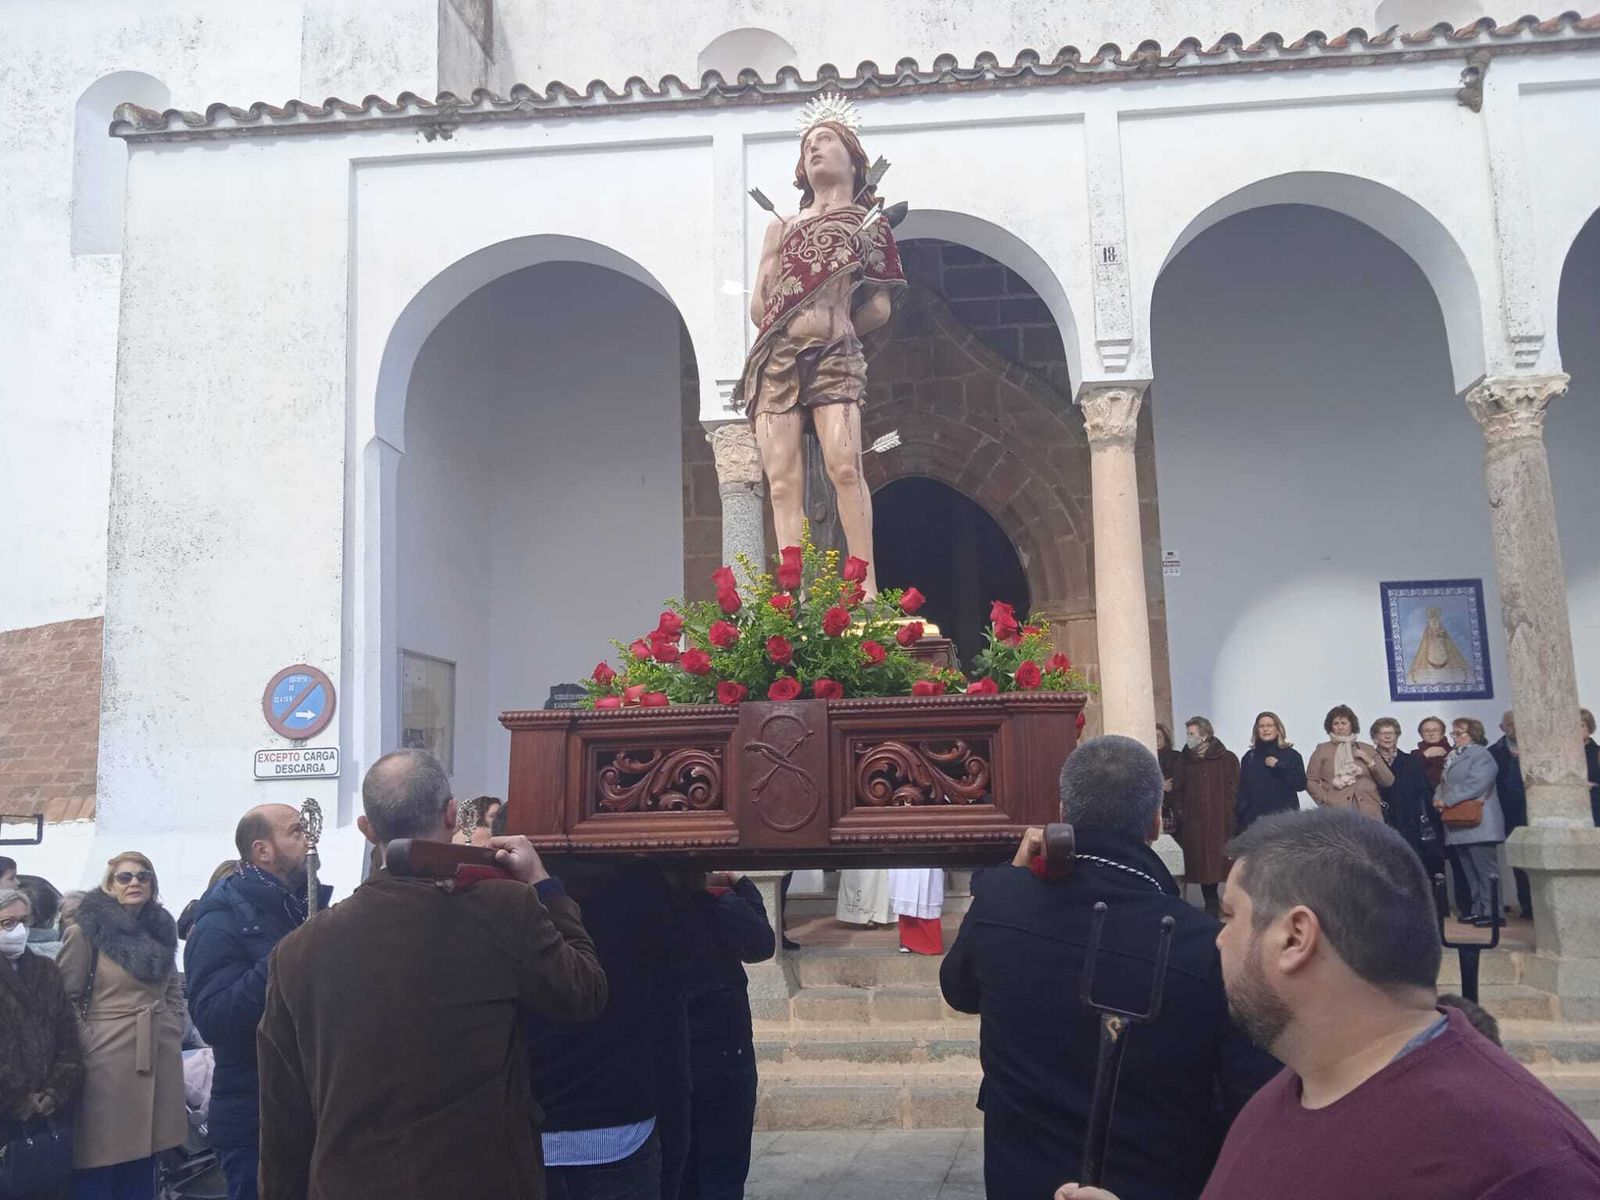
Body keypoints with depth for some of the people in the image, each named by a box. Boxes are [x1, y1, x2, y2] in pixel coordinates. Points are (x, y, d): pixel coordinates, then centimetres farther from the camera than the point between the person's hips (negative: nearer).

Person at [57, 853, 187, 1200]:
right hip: (110, 1059, -5)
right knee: (99, 1167, 0)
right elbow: (65, 997, -6)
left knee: (143, 1164, 12)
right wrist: (87, 1044, -9)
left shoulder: (160, 929, 12)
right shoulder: (86, 931, -7)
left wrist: (173, 1034, 8)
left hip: (159, 1058, 6)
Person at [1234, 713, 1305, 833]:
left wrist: (1279, 766, -11)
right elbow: (1242, 790, 11)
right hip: (1254, 818, 2)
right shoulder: (1249, 757, 13)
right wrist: (1240, 818, 2)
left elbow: (1301, 784, -3)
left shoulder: (1291, 755, 6)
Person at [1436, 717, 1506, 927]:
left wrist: (1447, 800, -17)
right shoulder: (1452, 757, 20)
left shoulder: (1481, 755, -10)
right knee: (1470, 871, 12)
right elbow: (1444, 783, 21)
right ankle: (1477, 909, 18)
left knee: (1485, 870, -6)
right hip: (1459, 825, 9)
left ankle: (1491, 911, -3)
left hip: (1478, 823, -9)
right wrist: (1439, 798, 0)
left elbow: (1474, 785, -21)